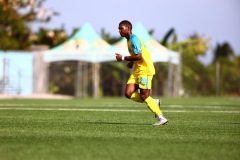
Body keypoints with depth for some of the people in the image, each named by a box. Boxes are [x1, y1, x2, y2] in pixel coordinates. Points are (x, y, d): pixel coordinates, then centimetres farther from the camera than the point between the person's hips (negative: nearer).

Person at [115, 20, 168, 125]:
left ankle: (162, 118, -4)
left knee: (144, 96, -10)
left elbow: (138, 56, -25)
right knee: (128, 94, -1)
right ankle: (154, 102, 11)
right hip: (137, 70, 9)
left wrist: (123, 58, -18)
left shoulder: (134, 39, -15)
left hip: (145, 70, -9)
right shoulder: (129, 40, 15)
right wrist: (131, 62, 13)